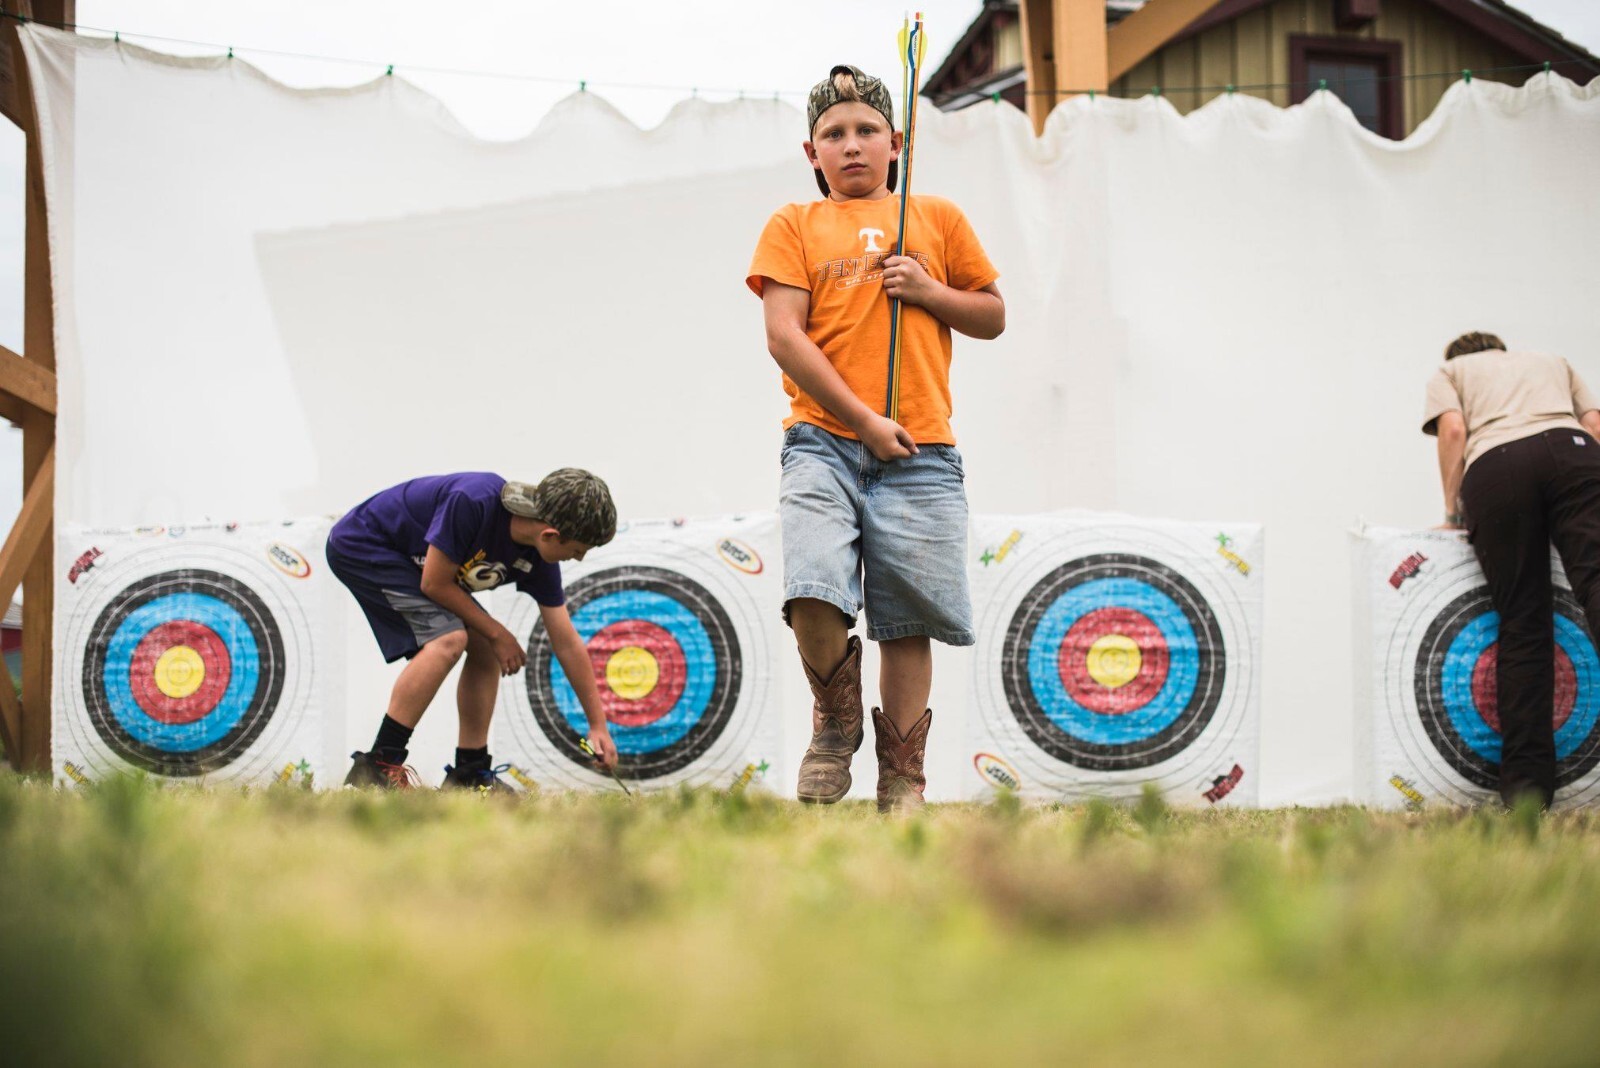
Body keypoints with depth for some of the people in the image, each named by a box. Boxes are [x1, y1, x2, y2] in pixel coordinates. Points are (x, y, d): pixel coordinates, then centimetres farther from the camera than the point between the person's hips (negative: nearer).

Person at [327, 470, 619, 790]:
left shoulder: (537, 560, -11)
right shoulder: (474, 502, -35)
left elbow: (568, 646, -2)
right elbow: (435, 584, -25)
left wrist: (598, 725, 0)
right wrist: (497, 634, -13)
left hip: (409, 561, 9)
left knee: (484, 648, 4)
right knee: (448, 638, -25)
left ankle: (469, 773, 9)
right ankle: (376, 767, -23)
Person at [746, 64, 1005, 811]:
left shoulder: (937, 219, 16)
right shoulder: (793, 226, 10)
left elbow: (993, 316, 20)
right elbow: (783, 336, -1)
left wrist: (930, 291, -1)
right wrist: (864, 419, -9)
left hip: (919, 453, 2)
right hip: (822, 444, -1)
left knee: (907, 625, 1)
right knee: (814, 594, -21)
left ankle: (902, 780, 12)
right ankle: (836, 727, 5)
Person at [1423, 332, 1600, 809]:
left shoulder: (1450, 371, 31)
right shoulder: (1553, 362, 38)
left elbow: (1452, 429, 11)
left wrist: (1453, 513, 15)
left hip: (1493, 468, -1)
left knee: (1523, 627, 0)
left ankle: (1526, 784, -5)